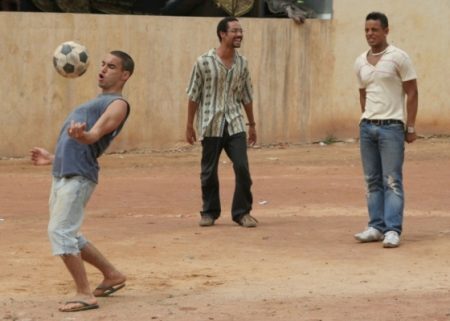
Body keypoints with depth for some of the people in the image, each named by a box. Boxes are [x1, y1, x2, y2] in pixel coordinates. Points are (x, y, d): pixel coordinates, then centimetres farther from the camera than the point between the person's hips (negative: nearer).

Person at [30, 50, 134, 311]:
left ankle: (85, 295, -12)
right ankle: (112, 275, 29)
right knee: (68, 235, 16)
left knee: (61, 232, -16)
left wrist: (82, 134, -44)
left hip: (78, 176, -10)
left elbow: (95, 135, -22)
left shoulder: (118, 104, -4)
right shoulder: (98, 102, 25)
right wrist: (53, 158, 40)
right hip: (62, 173, 10)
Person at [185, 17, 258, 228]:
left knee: (242, 167, -8)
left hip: (235, 124, 2)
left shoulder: (242, 63, 5)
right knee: (209, 171, 5)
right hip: (211, 126, -2)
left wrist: (252, 125, 15)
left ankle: (242, 212, 3)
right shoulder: (204, 62, -7)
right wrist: (189, 125, 0)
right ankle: (209, 212, 21)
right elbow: (194, 95, -1)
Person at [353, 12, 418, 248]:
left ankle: (393, 230, -12)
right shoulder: (360, 63, 11)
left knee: (392, 181, -9)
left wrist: (411, 127, -8)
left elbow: (412, 93, -5)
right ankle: (376, 227, 10)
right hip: (367, 127, 6)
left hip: (391, 126, -6)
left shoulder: (398, 58, -5)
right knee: (373, 181, 6)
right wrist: (366, 121, 16)